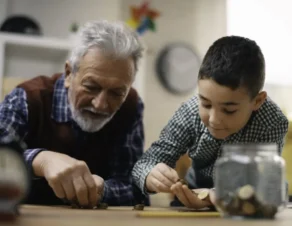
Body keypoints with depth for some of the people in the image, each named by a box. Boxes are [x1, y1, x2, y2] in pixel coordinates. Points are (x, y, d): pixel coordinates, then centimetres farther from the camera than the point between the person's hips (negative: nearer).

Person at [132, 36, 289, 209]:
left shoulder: (272, 124, -28)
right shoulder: (191, 112, -22)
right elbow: (146, 163, -18)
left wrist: (213, 197, -45)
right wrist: (152, 177, -40)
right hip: (198, 191, 2)